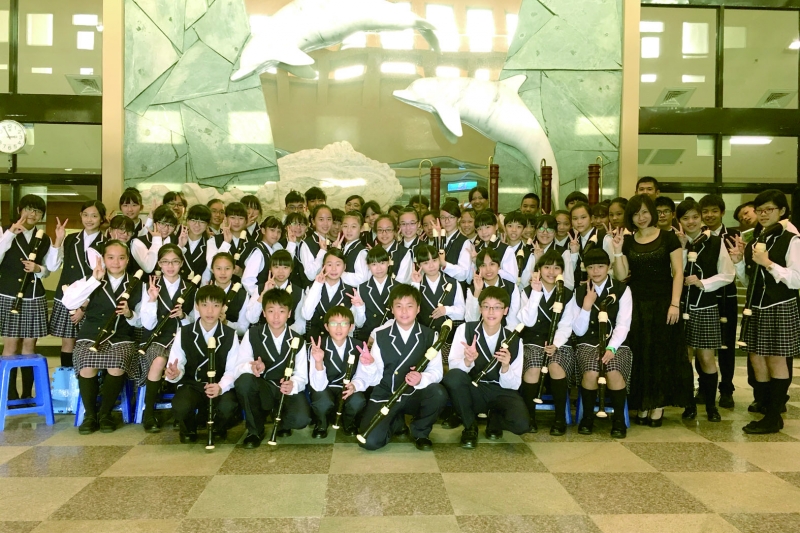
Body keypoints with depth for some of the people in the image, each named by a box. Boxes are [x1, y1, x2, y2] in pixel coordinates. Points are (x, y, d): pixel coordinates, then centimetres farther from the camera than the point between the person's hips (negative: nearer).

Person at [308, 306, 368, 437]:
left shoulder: (358, 347, -13)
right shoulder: (317, 348, -20)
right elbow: (318, 386, -27)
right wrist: (318, 362, -43)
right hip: (325, 389, -2)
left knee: (358, 401, -31)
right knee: (323, 403, -35)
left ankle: (348, 422, 4)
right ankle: (321, 424, 1)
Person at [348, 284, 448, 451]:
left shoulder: (430, 335, -4)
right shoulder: (380, 336, -5)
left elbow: (436, 372, -12)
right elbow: (375, 376, -6)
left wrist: (422, 379, -34)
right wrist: (360, 378, -28)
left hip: (415, 395, 1)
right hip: (385, 395, 0)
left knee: (438, 393, -33)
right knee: (370, 441, -22)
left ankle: (420, 432, 0)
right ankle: (396, 421, 16)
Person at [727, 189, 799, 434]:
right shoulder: (752, 240, 9)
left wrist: (768, 263, -22)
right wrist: (738, 261, -4)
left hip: (780, 309, -6)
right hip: (756, 308, 6)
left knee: (776, 361, 2)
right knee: (757, 360, 10)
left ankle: (773, 418, 12)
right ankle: (767, 410, 24)